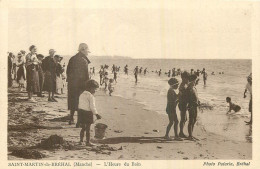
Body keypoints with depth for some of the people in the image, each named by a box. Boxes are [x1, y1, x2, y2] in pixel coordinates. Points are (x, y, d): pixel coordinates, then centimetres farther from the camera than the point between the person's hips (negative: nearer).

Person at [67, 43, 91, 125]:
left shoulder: (72, 59, 7)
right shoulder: (84, 61, -14)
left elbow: (68, 71, 12)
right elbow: (86, 75, -15)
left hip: (71, 85, 7)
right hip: (81, 85, -7)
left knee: (73, 102, 18)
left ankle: (71, 119, 26)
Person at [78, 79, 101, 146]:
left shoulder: (82, 94, 10)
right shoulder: (91, 96, -14)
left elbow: (80, 104, 14)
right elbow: (92, 106, -18)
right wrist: (96, 114, -13)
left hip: (80, 111, 7)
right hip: (87, 113, -7)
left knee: (83, 128, 17)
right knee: (88, 128, 3)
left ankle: (81, 140, 21)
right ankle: (88, 142, 9)